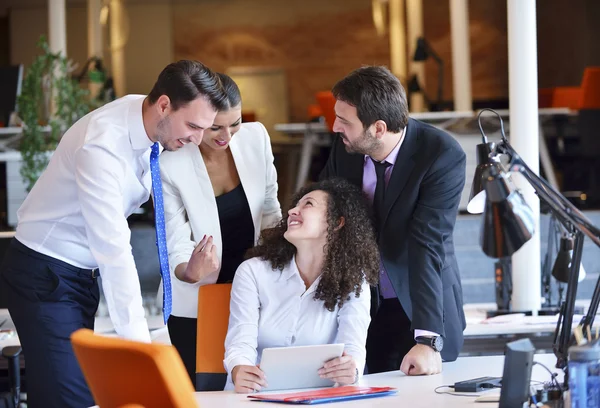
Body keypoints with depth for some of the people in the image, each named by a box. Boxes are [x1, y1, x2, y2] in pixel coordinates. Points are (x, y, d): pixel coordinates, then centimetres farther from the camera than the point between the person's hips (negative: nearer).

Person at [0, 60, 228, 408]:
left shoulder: (154, 130, -4)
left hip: (83, 273, 8)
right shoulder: (102, 145, -29)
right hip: (44, 276, -8)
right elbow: (114, 251, -31)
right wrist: (139, 343, -32)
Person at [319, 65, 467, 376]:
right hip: (358, 303, 4)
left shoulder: (443, 155, -21)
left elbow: (427, 247, -29)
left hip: (415, 308, -3)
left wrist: (427, 339, -35)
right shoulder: (344, 145, -8)